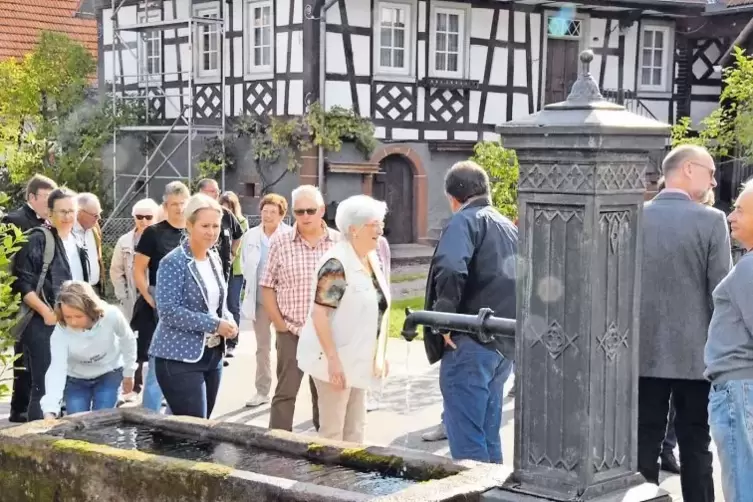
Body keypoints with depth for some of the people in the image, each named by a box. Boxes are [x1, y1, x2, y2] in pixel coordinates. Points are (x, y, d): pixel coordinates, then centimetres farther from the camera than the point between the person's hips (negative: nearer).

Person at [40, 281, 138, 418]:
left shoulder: (111, 316, -31)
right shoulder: (60, 332, -32)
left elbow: (128, 341, -11)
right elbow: (56, 370, -41)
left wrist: (128, 373, 1)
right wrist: (49, 411, -53)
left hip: (109, 374, 0)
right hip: (75, 379, 0)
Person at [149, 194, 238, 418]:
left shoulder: (215, 259, 10)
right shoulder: (173, 263, -14)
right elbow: (168, 310, -22)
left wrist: (228, 320, -2)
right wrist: (214, 324, -22)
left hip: (213, 354, 8)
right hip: (180, 358, -8)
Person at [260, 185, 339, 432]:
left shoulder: (339, 242, -1)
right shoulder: (280, 242, -4)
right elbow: (267, 287, 0)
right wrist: (280, 325, -5)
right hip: (291, 332, -1)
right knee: (285, 392, 2)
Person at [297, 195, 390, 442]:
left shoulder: (373, 259, 8)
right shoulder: (337, 263, -18)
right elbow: (318, 313, -22)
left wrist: (380, 354, 13)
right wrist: (333, 359, -25)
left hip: (358, 359, 8)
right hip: (335, 359, -8)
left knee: (355, 427, 15)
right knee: (333, 429, 0)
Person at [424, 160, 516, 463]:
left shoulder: (464, 221, -7)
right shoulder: (509, 227, 20)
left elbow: (450, 270, -25)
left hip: (470, 342, -9)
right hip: (505, 344, 9)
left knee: (466, 440, -6)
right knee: (488, 435, 17)